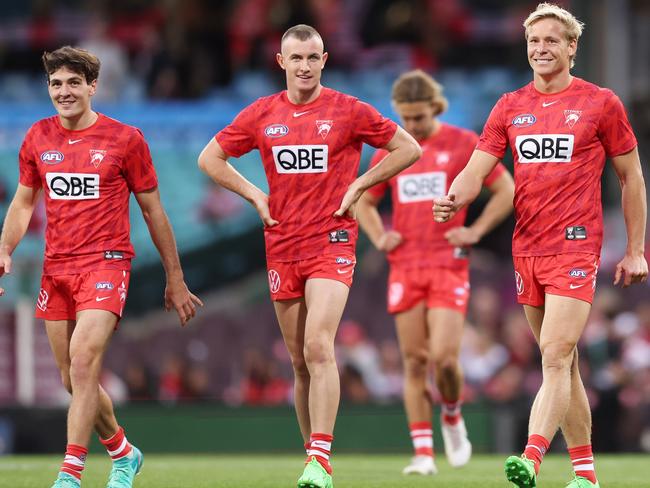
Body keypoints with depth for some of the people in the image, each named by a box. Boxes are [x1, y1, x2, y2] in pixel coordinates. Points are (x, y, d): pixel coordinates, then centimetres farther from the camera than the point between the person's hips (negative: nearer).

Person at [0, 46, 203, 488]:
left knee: (82, 361, -22)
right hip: (56, 269, 5)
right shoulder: (37, 138, 8)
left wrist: (175, 280, 7)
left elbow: (152, 210, 5)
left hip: (107, 262, -5)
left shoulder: (125, 139, -2)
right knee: (74, 380, 10)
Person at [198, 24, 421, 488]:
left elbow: (408, 149, 5)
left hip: (332, 242, -4)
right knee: (301, 362, 7)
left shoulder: (348, 111, -1)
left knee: (319, 348, -20)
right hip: (282, 248, 4)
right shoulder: (261, 115, 7)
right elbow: (210, 158, 17)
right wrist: (256, 195, 7)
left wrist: (358, 186, -1)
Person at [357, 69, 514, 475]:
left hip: (449, 266, -3)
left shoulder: (463, 144, 0)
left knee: (444, 358, -14)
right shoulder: (388, 153, 10)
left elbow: (507, 190, 4)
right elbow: (364, 202, 24)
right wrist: (379, 237, 6)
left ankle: (453, 418, 17)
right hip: (405, 268, 3)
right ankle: (423, 453, 4)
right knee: (415, 362, 0)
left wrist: (476, 231, -5)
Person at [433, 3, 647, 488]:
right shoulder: (510, 107, 11)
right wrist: (454, 198, -18)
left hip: (576, 247, -5)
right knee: (563, 364, 10)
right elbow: (476, 171, 5)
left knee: (556, 356, -18)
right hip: (526, 248, 5)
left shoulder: (601, 103, 1)